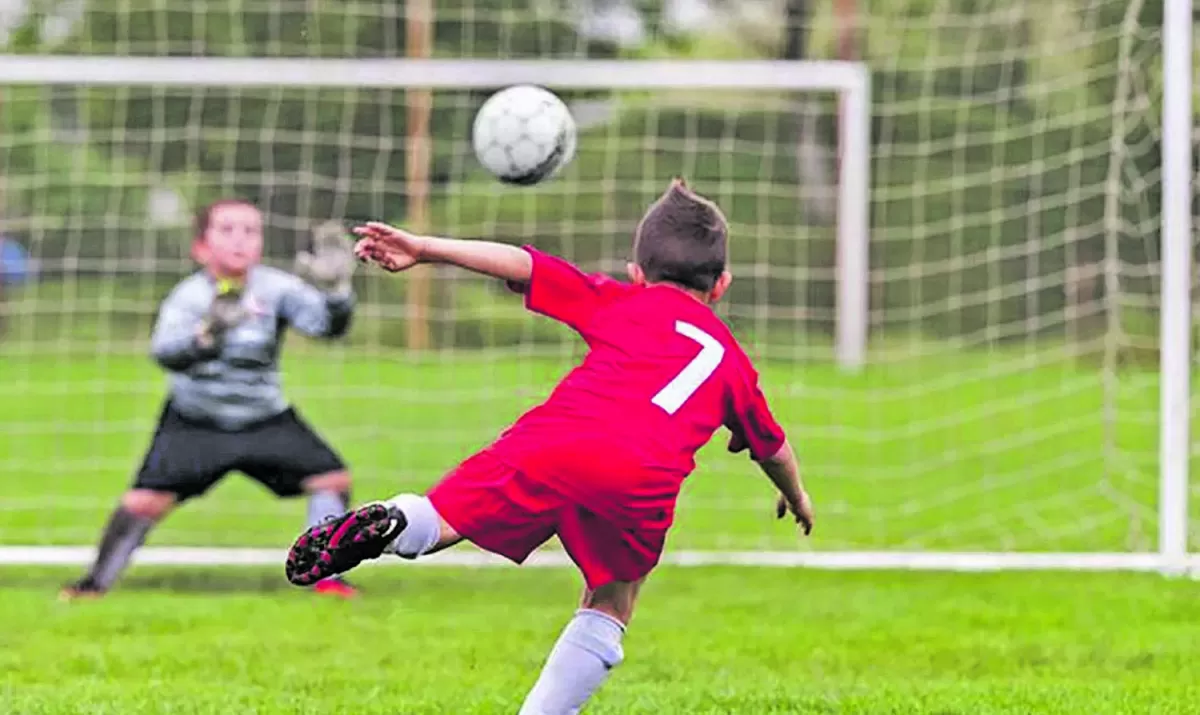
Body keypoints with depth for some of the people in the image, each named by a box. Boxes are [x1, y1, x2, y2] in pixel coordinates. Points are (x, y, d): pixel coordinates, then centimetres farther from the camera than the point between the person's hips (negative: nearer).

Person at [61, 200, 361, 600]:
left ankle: (324, 575, 2)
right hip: (195, 422, -2)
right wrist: (209, 334, -57)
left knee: (332, 478, -11)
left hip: (265, 420, 2)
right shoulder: (189, 297, -21)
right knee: (145, 500, -15)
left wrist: (334, 288, -41)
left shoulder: (276, 288, -14)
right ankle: (97, 581, 2)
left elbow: (329, 325, -21)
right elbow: (165, 353, -38)